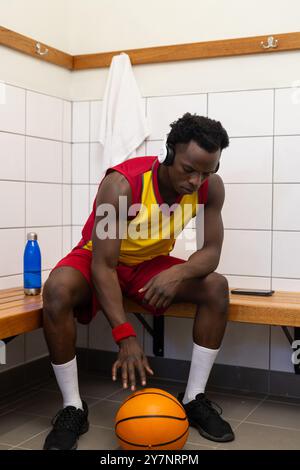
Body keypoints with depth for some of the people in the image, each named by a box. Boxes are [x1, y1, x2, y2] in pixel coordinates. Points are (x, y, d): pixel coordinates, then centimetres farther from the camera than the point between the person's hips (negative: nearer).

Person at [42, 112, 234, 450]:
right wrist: (126, 338, -41)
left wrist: (179, 272, -40)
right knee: (57, 291, -35)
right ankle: (73, 409, -19)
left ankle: (194, 399, -7)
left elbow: (211, 251, -16)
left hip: (151, 264, 4)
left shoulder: (211, 188, -18)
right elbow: (103, 266, -34)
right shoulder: (121, 184, -33)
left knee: (216, 287, -18)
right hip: (97, 259, -4)